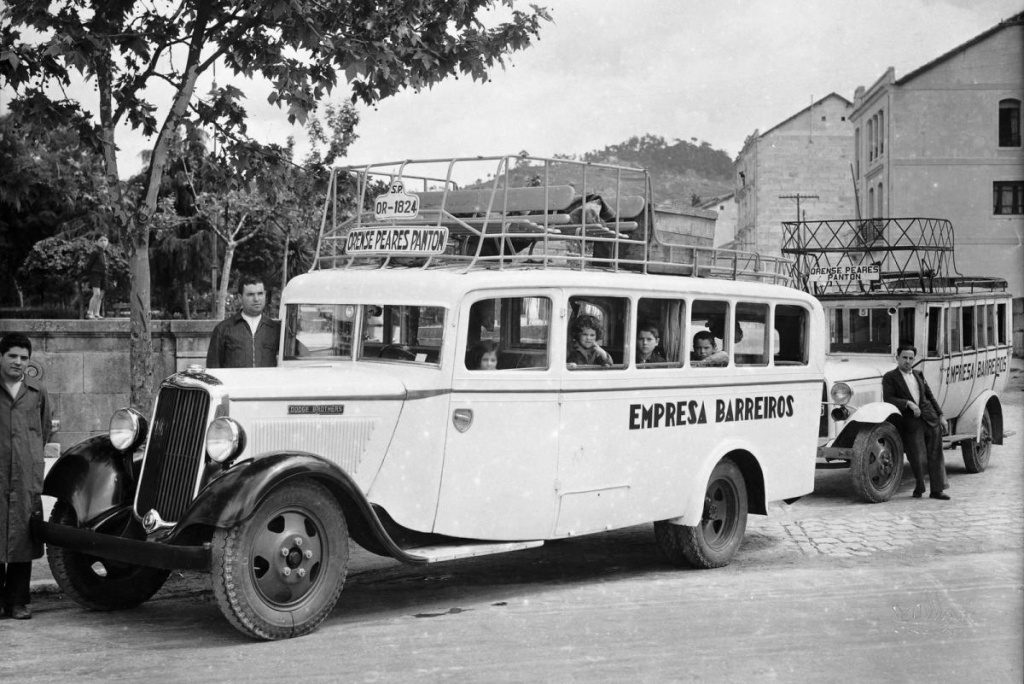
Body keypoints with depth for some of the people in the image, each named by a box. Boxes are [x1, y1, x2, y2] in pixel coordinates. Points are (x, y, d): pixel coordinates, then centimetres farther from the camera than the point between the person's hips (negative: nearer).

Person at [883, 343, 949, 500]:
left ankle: (936, 491, 9)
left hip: (930, 419, 5)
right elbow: (888, 399, -10)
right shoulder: (889, 378, 2)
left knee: (935, 456, 2)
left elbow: (929, 396, 21)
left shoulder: (918, 375, 19)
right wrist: (908, 403, -20)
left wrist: (940, 415, 15)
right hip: (911, 423, -5)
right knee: (918, 458, -9)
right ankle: (919, 487, 15)